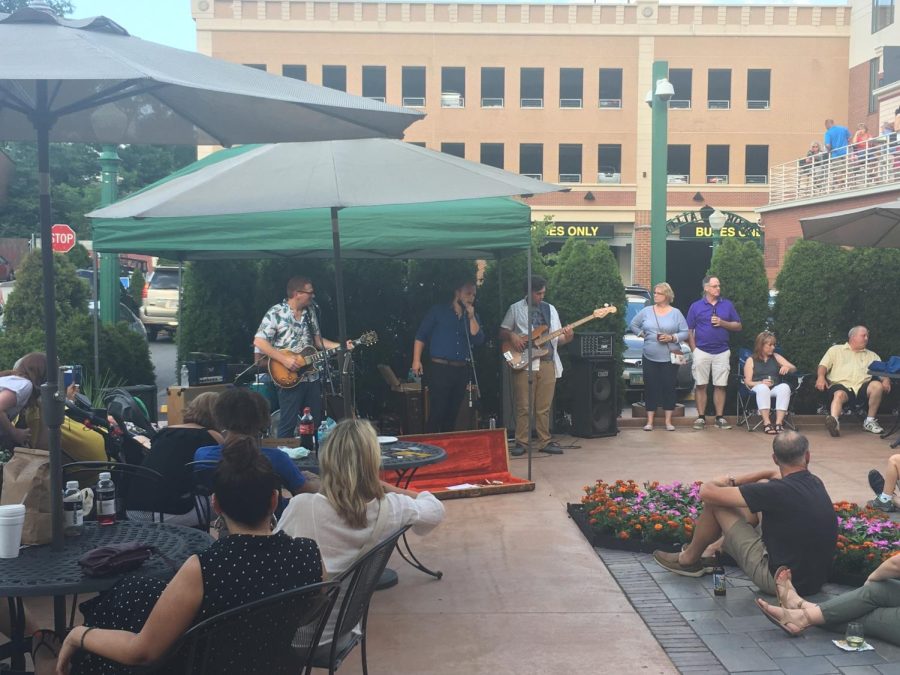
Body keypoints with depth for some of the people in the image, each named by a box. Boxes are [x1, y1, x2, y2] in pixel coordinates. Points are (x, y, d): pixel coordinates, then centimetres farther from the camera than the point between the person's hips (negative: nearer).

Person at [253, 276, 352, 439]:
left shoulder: (310, 312, 10)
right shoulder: (276, 313, -11)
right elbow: (259, 341, -15)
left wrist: (340, 346, 3)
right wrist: (284, 359, -21)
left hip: (312, 377, 7)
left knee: (315, 423, 12)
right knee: (288, 424, -3)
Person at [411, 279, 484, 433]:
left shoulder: (473, 317, 14)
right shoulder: (438, 311, 2)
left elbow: (478, 339, 0)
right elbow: (421, 336, 1)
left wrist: (471, 317, -6)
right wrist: (416, 360, -7)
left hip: (461, 370, 4)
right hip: (440, 368, -4)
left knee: (453, 413, 8)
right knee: (437, 411, -8)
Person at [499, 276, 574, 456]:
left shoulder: (550, 309, 14)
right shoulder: (516, 308, 6)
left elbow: (557, 338, 13)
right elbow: (503, 332, 10)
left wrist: (567, 338, -8)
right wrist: (512, 336, -11)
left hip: (547, 362, 3)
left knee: (544, 407, 4)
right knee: (523, 406, -3)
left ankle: (545, 441, 11)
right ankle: (521, 442, 4)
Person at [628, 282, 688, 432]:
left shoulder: (676, 313, 3)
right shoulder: (646, 311, 7)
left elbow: (685, 333, 1)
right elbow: (633, 325, 16)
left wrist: (672, 338, -13)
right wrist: (642, 334, 4)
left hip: (670, 358, -1)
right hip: (650, 358, 1)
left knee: (669, 388, 1)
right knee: (650, 388, 1)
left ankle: (668, 421, 9)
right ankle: (650, 421, 7)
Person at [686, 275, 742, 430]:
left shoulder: (728, 305, 8)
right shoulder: (696, 306, 4)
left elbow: (738, 326, 9)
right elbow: (689, 331, 4)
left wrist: (722, 323, -8)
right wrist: (694, 350, -3)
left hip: (722, 352, 1)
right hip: (702, 352, -1)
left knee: (720, 386, 2)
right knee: (701, 385, 0)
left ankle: (720, 417, 9)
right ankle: (701, 417, 7)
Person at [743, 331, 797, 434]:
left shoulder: (776, 357, 23)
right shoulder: (751, 360, 13)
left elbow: (794, 368, 17)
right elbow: (747, 382, 4)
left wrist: (787, 368, -8)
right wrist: (761, 383, -17)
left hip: (776, 388, 3)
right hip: (758, 389, -3)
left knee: (785, 386, -33)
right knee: (763, 388, -39)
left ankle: (779, 422, -38)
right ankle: (766, 422, -43)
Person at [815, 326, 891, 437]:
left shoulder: (872, 355, 30)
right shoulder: (836, 350, 23)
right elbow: (823, 366, 10)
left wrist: (886, 380, -7)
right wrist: (821, 376, -12)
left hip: (862, 387, 3)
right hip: (841, 386, -3)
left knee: (877, 385, -28)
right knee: (839, 394, -37)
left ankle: (870, 421, -15)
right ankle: (834, 421, -65)